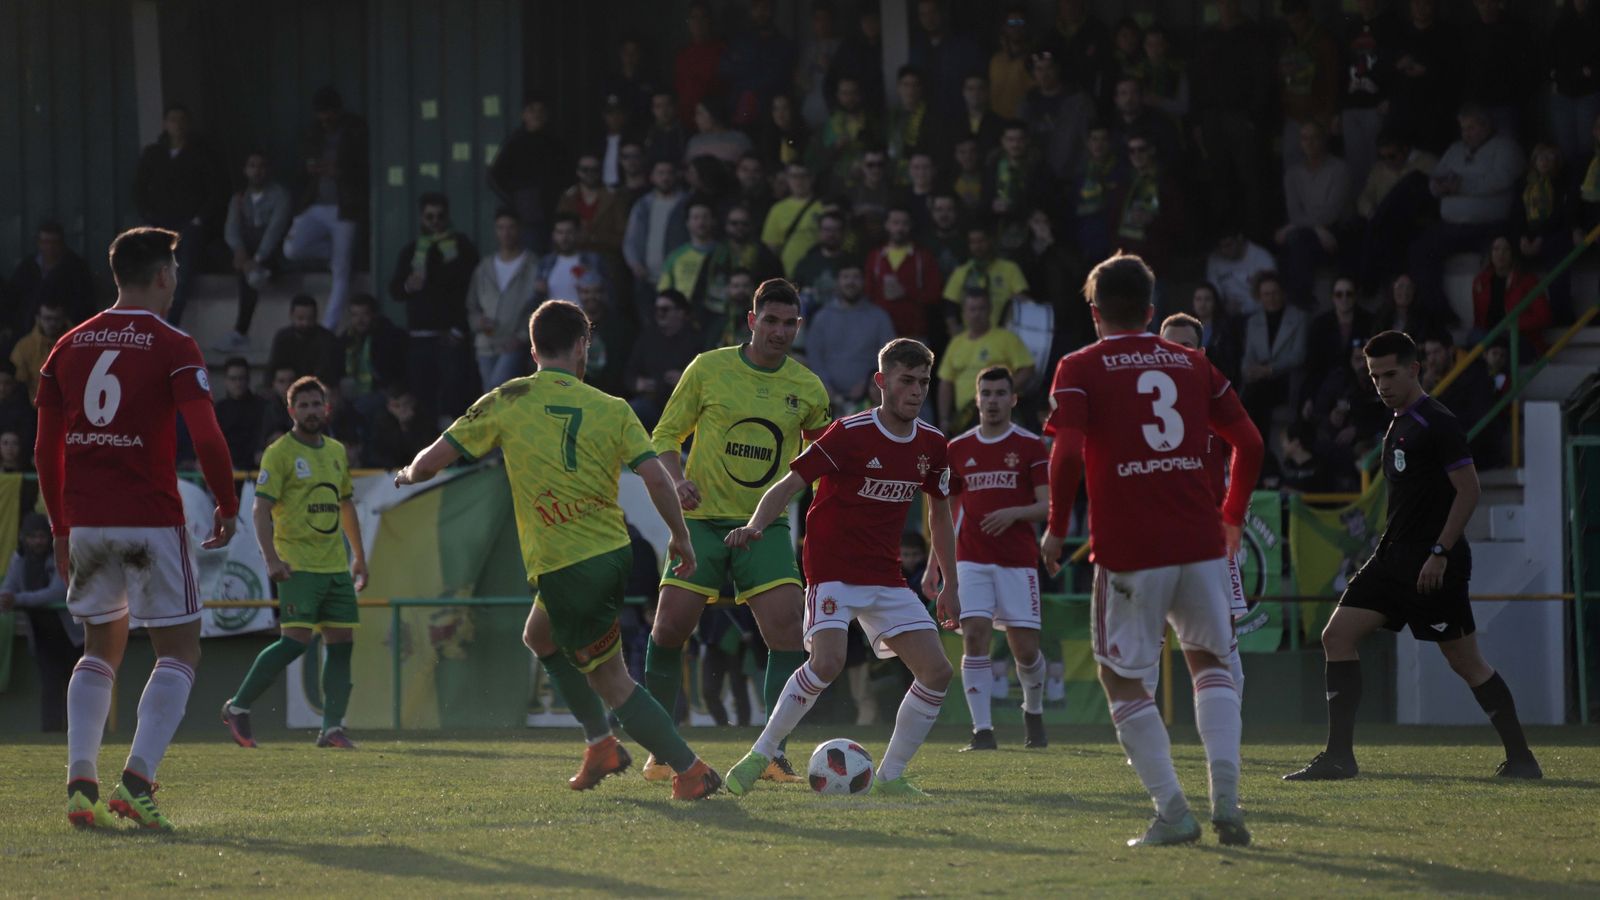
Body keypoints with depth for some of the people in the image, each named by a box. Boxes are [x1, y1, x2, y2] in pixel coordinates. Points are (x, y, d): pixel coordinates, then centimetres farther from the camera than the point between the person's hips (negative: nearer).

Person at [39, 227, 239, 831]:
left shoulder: (70, 346, 9)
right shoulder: (173, 348, -6)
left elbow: (46, 450, 11)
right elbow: (206, 439, -14)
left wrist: (61, 529, 19)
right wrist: (227, 506, 1)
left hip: (86, 522, 5)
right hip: (152, 520, -5)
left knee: (101, 650, 18)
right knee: (180, 651, 4)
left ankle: (80, 782, 3)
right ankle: (136, 780, -13)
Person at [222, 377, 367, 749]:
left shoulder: (337, 452, 16)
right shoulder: (280, 453, -5)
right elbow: (260, 508, -11)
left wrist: (359, 557, 26)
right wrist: (271, 559, -22)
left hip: (336, 565, 7)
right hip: (299, 565, -7)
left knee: (341, 642, 1)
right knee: (295, 641, -15)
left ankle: (332, 727, 3)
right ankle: (237, 708, -3)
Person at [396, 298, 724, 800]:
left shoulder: (507, 401, -3)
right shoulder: (612, 410, 2)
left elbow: (432, 461, 0)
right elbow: (656, 477, -8)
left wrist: (410, 475, 23)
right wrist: (681, 537, 7)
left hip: (563, 566, -5)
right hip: (614, 552, 5)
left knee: (612, 682, 4)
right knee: (540, 637, 30)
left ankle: (690, 771, -1)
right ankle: (601, 745, 28)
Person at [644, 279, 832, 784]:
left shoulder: (807, 389, 5)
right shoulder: (708, 369, -1)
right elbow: (666, 437, 6)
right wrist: (677, 481, -13)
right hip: (702, 519, -1)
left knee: (787, 628, -16)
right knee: (670, 628, -8)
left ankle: (774, 754, -9)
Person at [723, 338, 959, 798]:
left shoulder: (931, 444, 5)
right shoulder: (851, 433, -13)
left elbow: (940, 512, 19)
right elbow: (789, 484, -11)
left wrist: (950, 583, 19)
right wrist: (755, 525, -29)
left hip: (886, 578, 6)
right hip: (833, 568, -6)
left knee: (937, 671, -6)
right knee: (828, 661, -28)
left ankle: (890, 776, 7)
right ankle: (760, 755, -11)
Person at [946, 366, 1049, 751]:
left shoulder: (1031, 446, 2)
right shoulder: (959, 449, 10)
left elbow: (1047, 506, -3)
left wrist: (1014, 513, -22)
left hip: (1017, 560, -2)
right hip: (971, 559, 2)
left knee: (1025, 648, -1)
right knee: (974, 637, -14)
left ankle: (1033, 712, 29)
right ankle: (982, 730, -11)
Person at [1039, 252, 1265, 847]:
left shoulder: (1080, 369, 0)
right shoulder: (1193, 364, 13)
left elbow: (1067, 453, -14)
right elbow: (1249, 444, 12)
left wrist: (1056, 528, -2)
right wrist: (1233, 518, 25)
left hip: (1128, 550, -4)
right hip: (1201, 542, 4)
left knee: (1121, 679, 9)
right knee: (1209, 662, 19)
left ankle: (1172, 811, -2)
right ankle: (1225, 798, 0)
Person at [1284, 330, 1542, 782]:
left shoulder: (1437, 424, -11)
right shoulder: (1398, 426, 16)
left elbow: (1468, 490, -16)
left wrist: (1440, 553, -20)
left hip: (1435, 563, -9)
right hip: (1395, 557, 9)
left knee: (1465, 661, -3)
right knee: (1337, 635, -2)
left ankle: (1520, 757, 8)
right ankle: (1339, 756, -2)